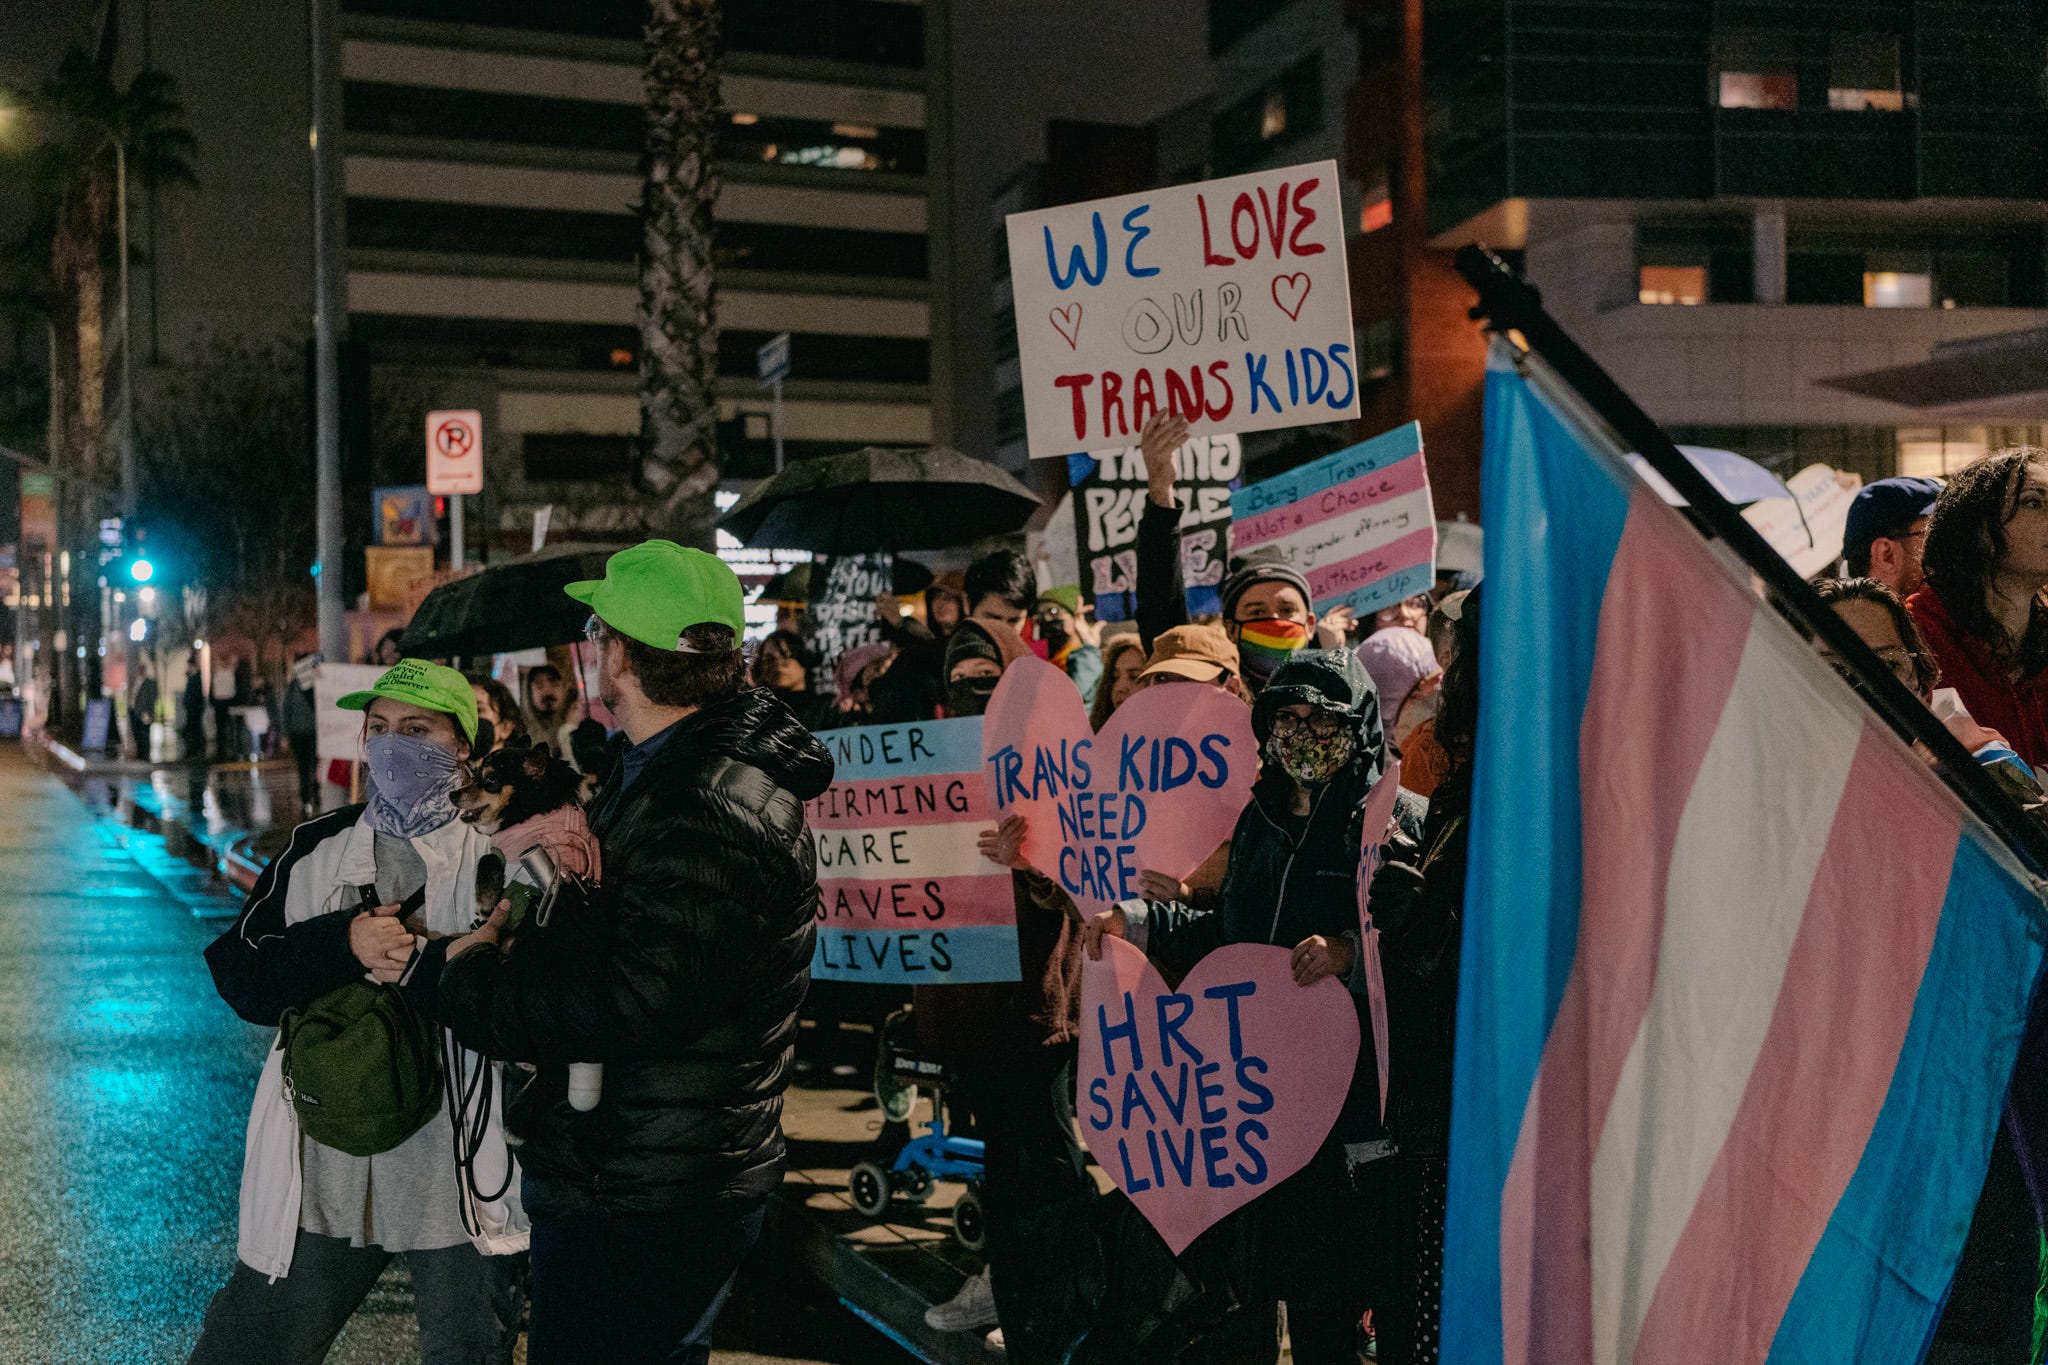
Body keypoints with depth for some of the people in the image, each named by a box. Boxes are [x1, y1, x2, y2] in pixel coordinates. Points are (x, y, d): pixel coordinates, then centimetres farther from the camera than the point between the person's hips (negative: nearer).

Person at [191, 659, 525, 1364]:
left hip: (461, 1175, -3)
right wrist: (343, 944, -17)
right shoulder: (317, 848, 8)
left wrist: (413, 964, -21)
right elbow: (241, 976, -2)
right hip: (326, 1168, 3)